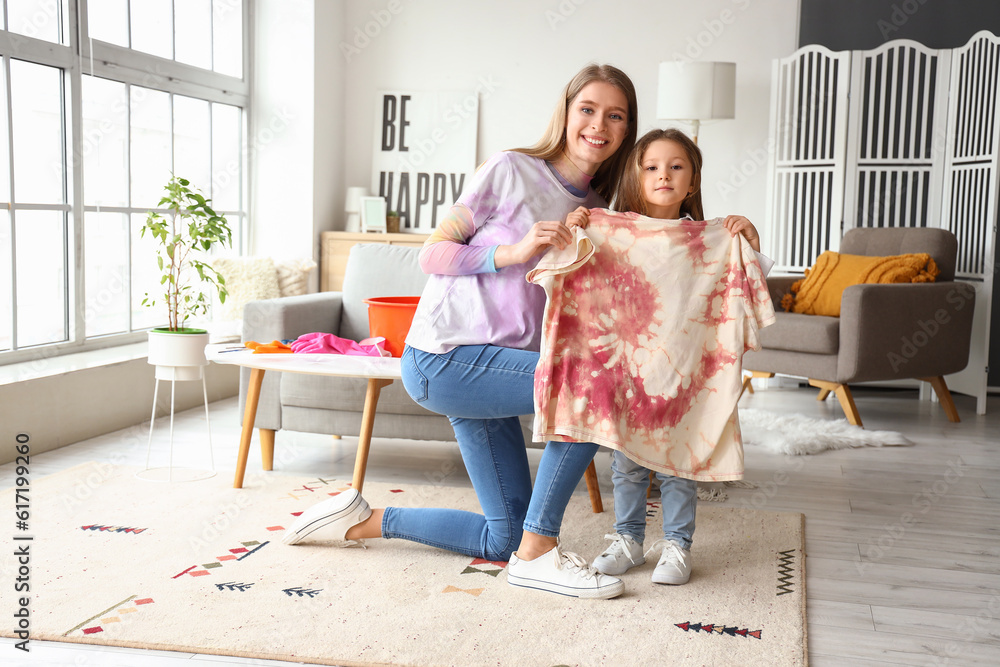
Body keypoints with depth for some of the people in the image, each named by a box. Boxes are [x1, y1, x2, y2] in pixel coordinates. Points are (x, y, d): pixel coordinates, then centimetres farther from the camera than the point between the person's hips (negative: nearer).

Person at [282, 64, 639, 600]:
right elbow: (432, 253, -5)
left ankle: (361, 520, 24)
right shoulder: (512, 171, -5)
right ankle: (538, 552, -13)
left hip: (491, 364, 8)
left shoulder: (596, 210, 13)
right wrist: (514, 251, -20)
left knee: (503, 538, 9)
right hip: (443, 358, -8)